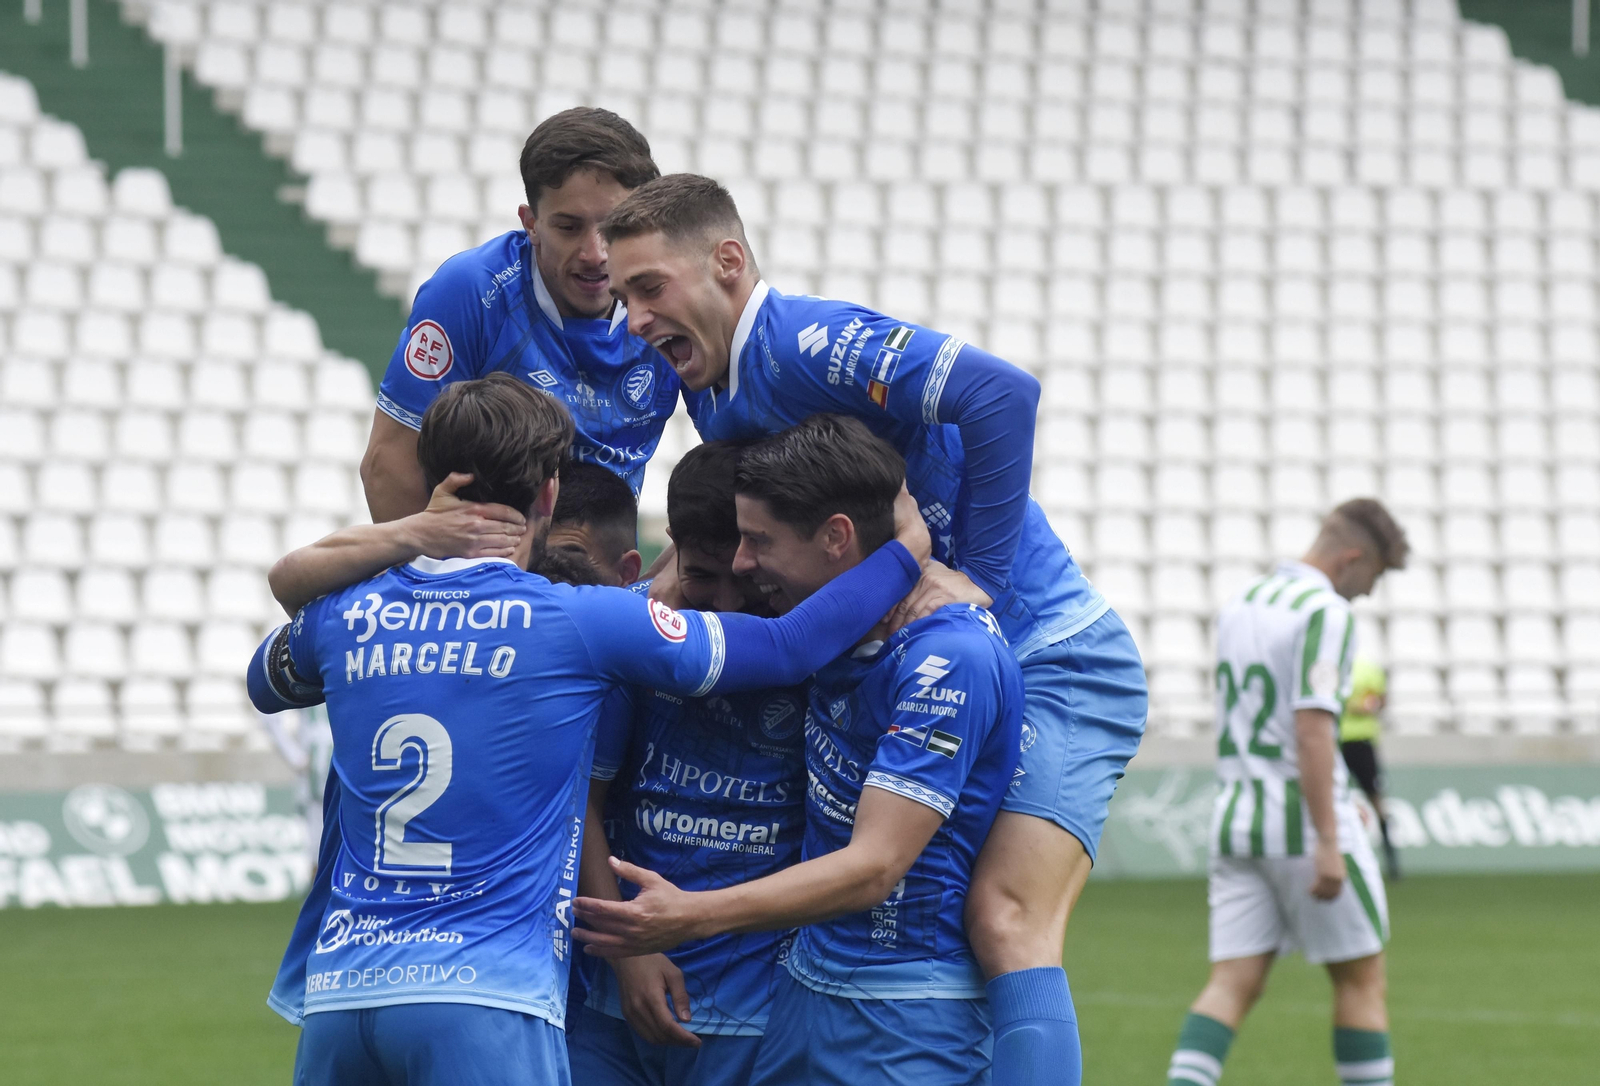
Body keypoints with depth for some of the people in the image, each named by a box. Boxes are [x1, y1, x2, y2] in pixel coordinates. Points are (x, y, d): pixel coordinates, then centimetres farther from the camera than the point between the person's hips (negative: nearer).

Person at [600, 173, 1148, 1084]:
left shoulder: (805, 344, -20)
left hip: (1054, 662, -10)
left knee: (1005, 921, -25)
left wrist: (976, 580, -25)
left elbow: (1003, 393, -32)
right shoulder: (715, 389, 9)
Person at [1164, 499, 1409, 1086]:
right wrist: (1328, 843, -23)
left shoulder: (1239, 605, 14)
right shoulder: (1327, 612, -12)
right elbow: (1312, 727, -22)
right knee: (1361, 979, 6)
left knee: (1233, 986, 1)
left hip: (1236, 817, 7)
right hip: (1305, 822, -7)